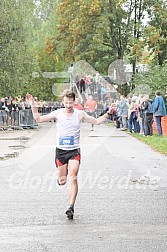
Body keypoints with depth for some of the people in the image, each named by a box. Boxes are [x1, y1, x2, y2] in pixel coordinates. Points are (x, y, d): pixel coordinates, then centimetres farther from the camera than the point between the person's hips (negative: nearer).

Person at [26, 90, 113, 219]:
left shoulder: (80, 114, -1)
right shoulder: (58, 113, -1)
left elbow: (97, 121, 10)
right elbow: (38, 119, 2)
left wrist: (108, 114, -3)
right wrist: (33, 106, -10)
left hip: (74, 150, -1)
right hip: (60, 150, 1)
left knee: (73, 178, -18)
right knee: (62, 181, 6)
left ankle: (71, 207, -19)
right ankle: (64, 172, 45)